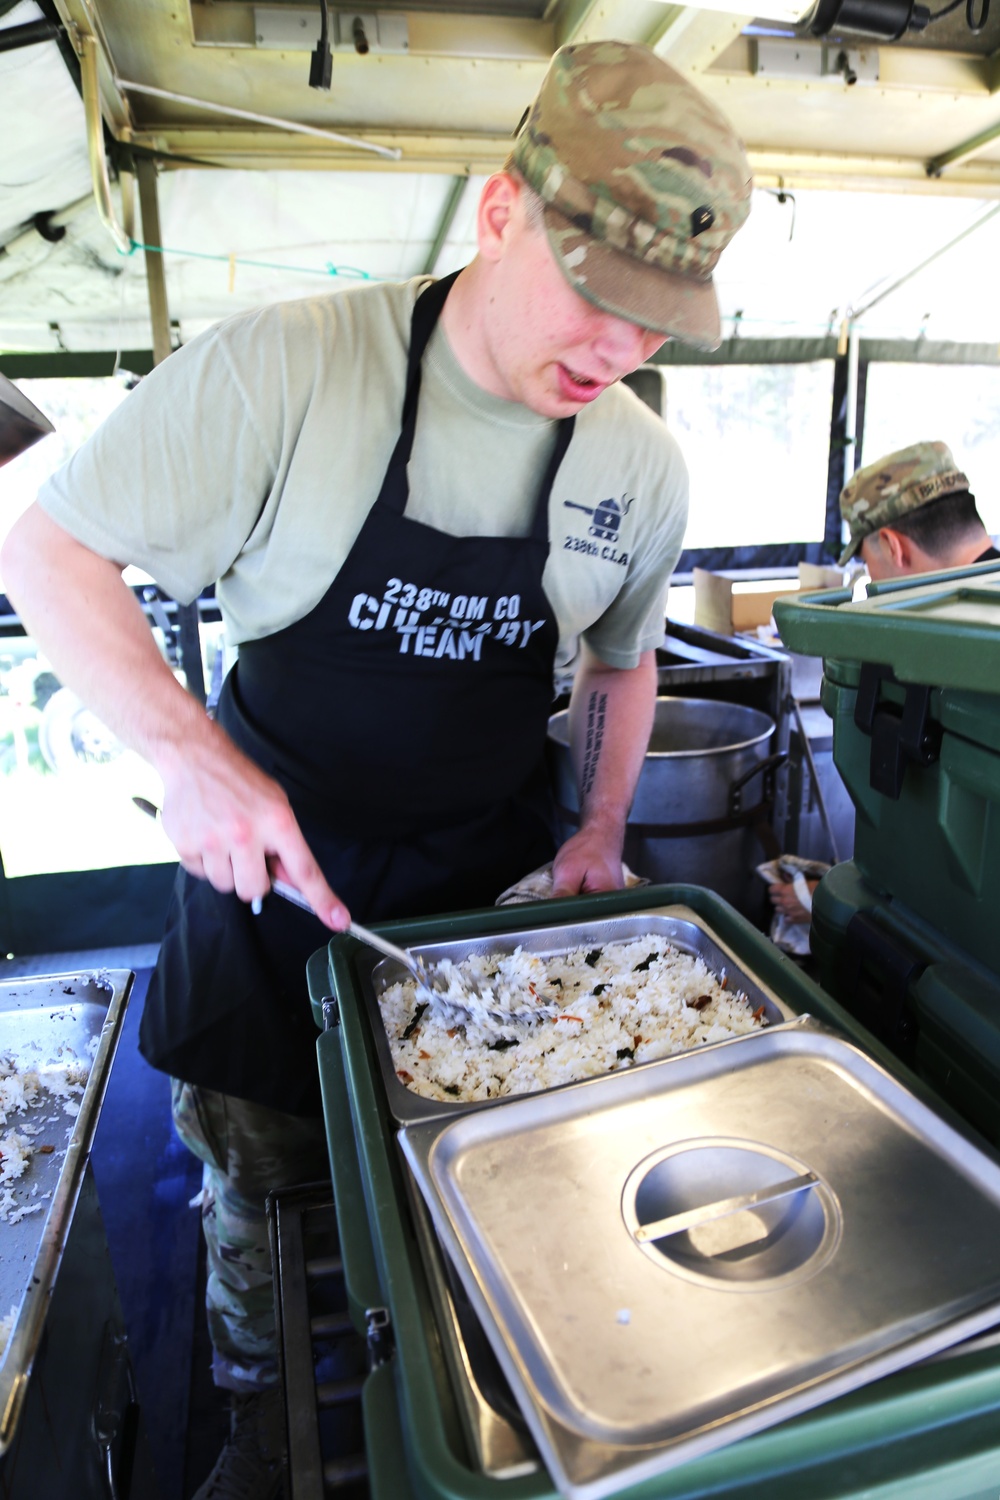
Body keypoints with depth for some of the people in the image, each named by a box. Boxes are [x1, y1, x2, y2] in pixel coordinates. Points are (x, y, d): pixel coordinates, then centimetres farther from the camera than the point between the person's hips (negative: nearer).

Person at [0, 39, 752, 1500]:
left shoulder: (643, 466, -6)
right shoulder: (284, 367, -20)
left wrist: (601, 833, 0)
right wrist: (189, 751, -25)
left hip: (490, 887, 3)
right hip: (272, 866, -2)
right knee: (265, 1198, 16)